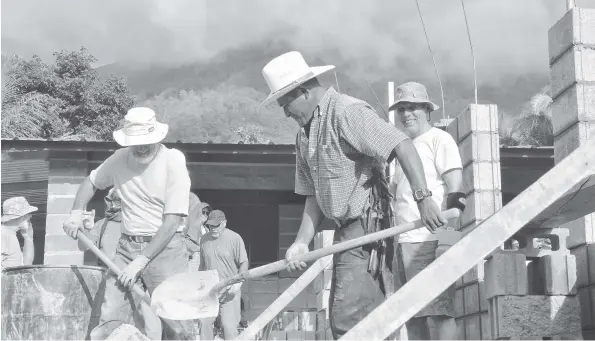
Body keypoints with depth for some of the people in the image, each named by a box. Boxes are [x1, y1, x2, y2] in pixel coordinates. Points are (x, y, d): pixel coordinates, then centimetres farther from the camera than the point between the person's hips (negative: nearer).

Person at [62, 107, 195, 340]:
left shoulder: (173, 161, -11)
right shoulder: (119, 159, 4)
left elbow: (173, 221, -16)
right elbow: (92, 181, 25)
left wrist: (141, 261, -19)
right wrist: (76, 212, 7)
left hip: (165, 248, -4)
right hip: (127, 247, 4)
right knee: (108, 322, -6)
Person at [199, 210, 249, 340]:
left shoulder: (235, 238, -7)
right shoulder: (204, 239, 6)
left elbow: (244, 263, -6)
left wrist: (238, 282, -18)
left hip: (229, 291, -4)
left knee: (229, 326, -8)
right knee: (203, 322, 1)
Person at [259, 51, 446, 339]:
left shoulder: (346, 112, -13)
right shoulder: (304, 135, 16)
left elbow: (401, 145, -22)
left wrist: (423, 198, -29)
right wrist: (302, 242, 3)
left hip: (368, 225, -10)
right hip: (346, 231, 10)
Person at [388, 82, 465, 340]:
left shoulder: (438, 139, 1)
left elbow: (455, 185, -10)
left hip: (430, 239, -8)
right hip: (405, 241, 8)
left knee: (437, 309, -11)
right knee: (413, 313, 8)